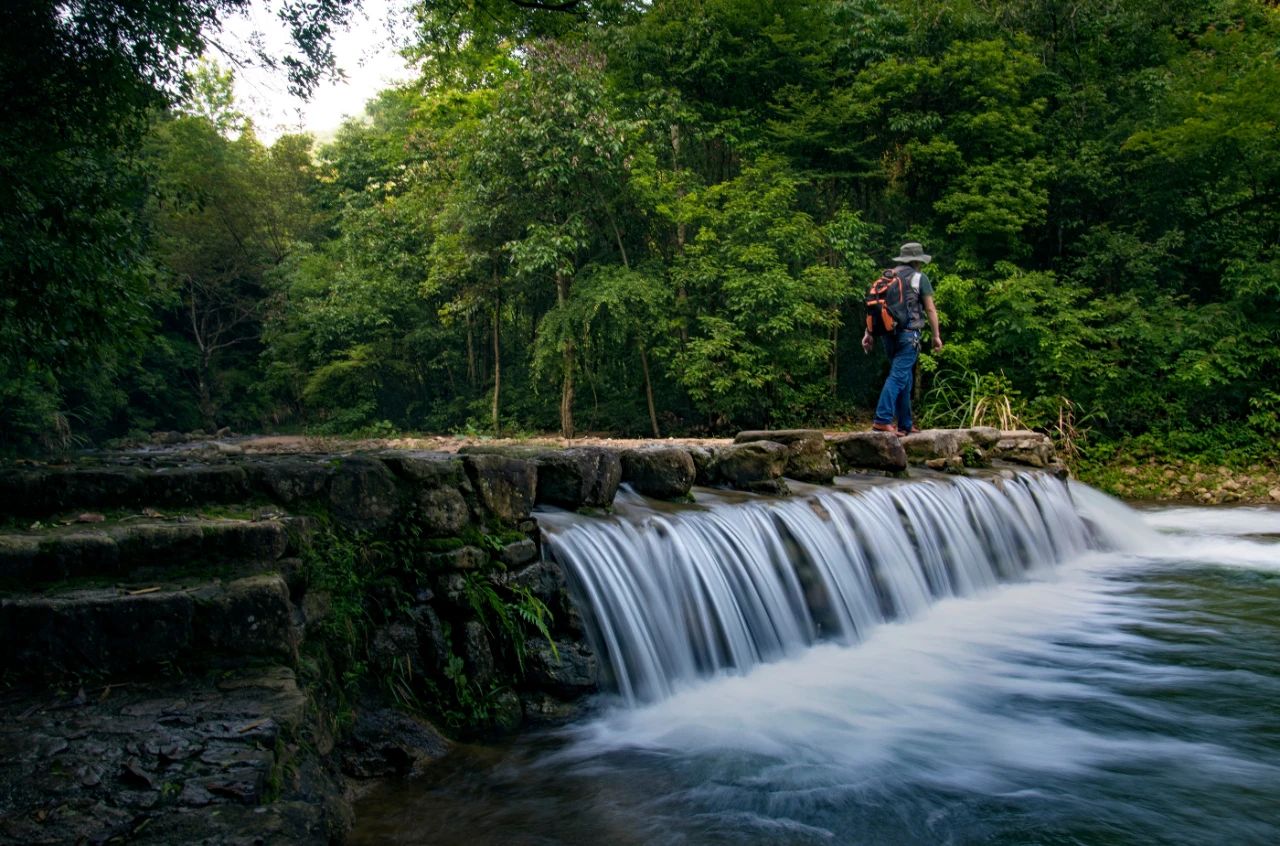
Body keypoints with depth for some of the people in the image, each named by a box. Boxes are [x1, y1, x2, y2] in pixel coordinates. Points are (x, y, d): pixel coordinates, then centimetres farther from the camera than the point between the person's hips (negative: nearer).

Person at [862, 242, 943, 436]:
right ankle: (882, 419, -22)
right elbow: (930, 309, -1)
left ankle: (905, 424, 16)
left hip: (888, 334, 6)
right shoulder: (919, 278, 0)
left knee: (904, 378, 15)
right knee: (898, 376, -11)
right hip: (908, 334, -6)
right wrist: (936, 336, 4)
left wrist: (869, 333, 11)